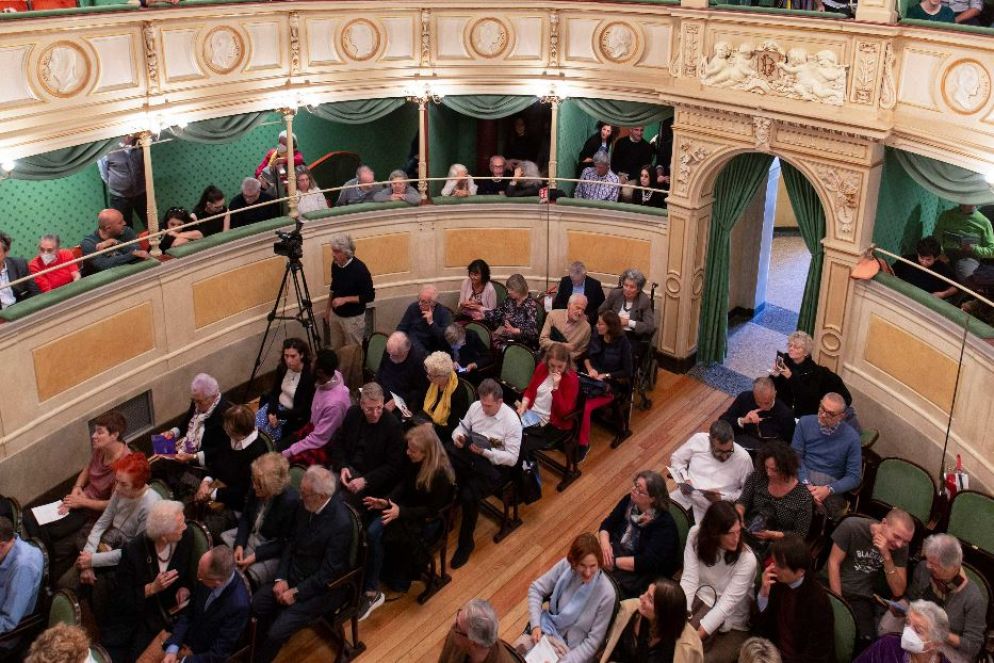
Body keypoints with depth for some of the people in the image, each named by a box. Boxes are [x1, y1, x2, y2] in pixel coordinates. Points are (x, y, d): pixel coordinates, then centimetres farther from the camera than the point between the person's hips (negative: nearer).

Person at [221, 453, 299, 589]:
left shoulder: (291, 501, -28)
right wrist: (239, 545, -9)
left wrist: (255, 556, -24)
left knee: (250, 573, -28)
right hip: (250, 535, 7)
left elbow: (284, 543, -19)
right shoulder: (256, 490, -11)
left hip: (273, 551, -7)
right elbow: (245, 517, 6)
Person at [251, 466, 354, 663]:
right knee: (255, 605, -10)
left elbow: (328, 573, -21)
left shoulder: (341, 523, -28)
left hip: (322, 588, -7)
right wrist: (281, 578, -6)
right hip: (294, 574, 7)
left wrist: (296, 592, -16)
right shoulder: (305, 505, -7)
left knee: (277, 631, -16)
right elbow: (291, 543, 5)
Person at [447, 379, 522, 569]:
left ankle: (466, 543, -6)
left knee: (469, 495, -30)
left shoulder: (512, 422, -16)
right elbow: (462, 427, 15)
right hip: (468, 452, 5)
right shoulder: (476, 406, -2)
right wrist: (457, 436, -10)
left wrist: (485, 452, -26)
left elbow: (512, 459, -14)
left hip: (494, 464, -5)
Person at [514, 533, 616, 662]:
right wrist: (535, 625, -14)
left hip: (570, 649, -3)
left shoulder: (606, 594, -24)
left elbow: (593, 642, -17)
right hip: (546, 630, 3)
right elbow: (536, 589, -2)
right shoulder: (566, 565, -15)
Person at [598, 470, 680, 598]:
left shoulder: (665, 525, -20)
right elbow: (607, 524, 6)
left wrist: (614, 562, -21)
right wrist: (605, 543, -15)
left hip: (640, 574, -6)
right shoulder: (630, 500, -2)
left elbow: (647, 563, -23)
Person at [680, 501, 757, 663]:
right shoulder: (696, 535, -10)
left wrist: (695, 638, -28)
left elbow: (727, 603, -22)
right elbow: (689, 579, -12)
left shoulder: (747, 559, -21)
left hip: (729, 621, -3)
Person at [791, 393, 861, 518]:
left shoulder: (851, 437, -3)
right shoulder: (805, 422, 3)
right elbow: (795, 456, 1)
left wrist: (828, 490, -17)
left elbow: (854, 477, -2)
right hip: (802, 477, 2)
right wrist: (806, 484, -15)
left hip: (830, 483, -1)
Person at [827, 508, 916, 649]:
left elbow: (898, 591, -4)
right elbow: (834, 562, -5)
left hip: (862, 599, 2)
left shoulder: (901, 547, -1)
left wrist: (887, 556, -17)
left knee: (866, 638, -24)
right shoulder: (852, 526, -9)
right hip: (832, 586, -2)